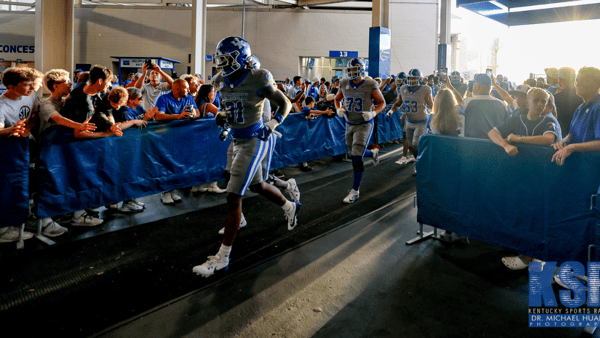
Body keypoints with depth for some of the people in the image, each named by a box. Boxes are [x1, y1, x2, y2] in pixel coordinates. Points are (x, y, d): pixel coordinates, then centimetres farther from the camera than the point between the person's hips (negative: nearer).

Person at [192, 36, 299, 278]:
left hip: (253, 142, -8)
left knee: (233, 198, -9)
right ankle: (290, 207, 54)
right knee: (257, 186, 25)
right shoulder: (222, 81, 2)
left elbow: (285, 104, -7)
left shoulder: (258, 80, -17)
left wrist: (272, 125, -22)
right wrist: (221, 116, -1)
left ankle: (222, 258, 0)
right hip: (237, 140, 8)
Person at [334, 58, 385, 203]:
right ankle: (373, 153, 52)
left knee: (356, 157, -12)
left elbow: (381, 102, -2)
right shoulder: (344, 84, 1)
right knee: (354, 153, 18)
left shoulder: (370, 86, -11)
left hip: (364, 125, -5)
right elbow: (337, 99, 17)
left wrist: (373, 113, -20)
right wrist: (339, 109, -4)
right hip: (349, 124, 6)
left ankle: (355, 190, 0)